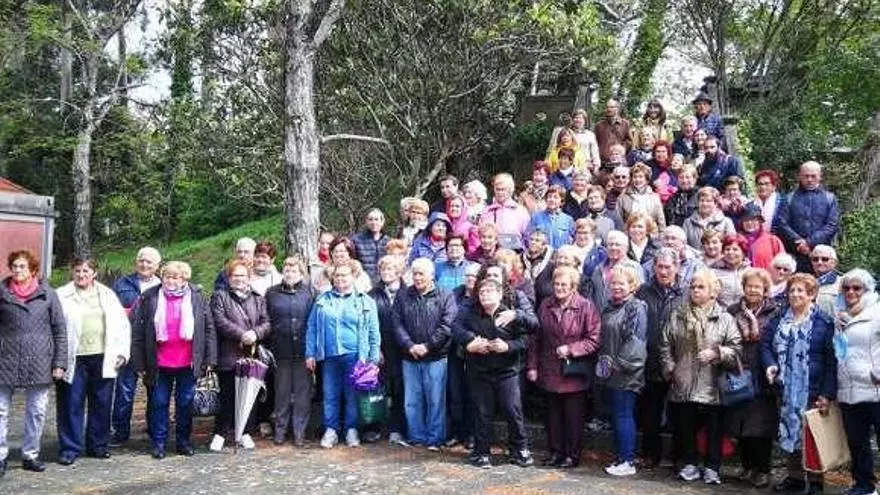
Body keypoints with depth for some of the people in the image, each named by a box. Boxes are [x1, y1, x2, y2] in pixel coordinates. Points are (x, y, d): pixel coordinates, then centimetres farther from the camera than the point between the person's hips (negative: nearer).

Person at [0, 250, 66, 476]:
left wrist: (59, 362, -3)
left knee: (36, 411, 8)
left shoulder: (46, 293, 2)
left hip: (39, 362, 0)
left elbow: (60, 329, 2)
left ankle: (30, 455, 20)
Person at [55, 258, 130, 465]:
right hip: (74, 359, -3)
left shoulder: (107, 295, 11)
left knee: (102, 404, 9)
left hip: (103, 358, 3)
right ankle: (70, 448, 12)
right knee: (72, 404, 1)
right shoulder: (61, 296, 2)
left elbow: (122, 323, 11)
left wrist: (122, 352, 2)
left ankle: (98, 444, 22)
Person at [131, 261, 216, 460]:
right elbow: (138, 332, -1)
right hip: (160, 363, 0)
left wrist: (210, 359, -1)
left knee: (185, 403, 10)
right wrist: (139, 363, -3)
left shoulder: (197, 298, 0)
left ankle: (184, 441, 24)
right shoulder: (150, 298, -2)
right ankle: (158, 442, 22)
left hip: (188, 363, 0)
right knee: (159, 403, 9)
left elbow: (209, 329, 2)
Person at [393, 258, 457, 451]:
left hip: (436, 357, -3)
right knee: (411, 401, 9)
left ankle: (435, 439, 14)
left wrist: (427, 346, -14)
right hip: (409, 357, 3)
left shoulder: (445, 296, -1)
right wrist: (409, 346, -12)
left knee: (436, 400, 3)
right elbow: (397, 324, 1)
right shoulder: (402, 296, 8)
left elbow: (447, 326, -9)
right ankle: (416, 437, 21)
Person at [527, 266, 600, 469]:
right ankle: (555, 452, 26)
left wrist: (571, 349, -18)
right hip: (550, 372, 4)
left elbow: (594, 340, -10)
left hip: (575, 373, -4)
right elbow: (535, 338, 8)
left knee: (574, 417, 5)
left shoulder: (586, 307, -9)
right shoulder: (545, 306, 5)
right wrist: (532, 366, 4)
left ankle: (572, 455, 18)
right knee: (553, 414, 13)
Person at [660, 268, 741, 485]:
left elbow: (736, 348, -4)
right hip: (682, 385, 3)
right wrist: (669, 368, 2)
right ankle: (690, 464, 24)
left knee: (713, 428, 4)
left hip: (711, 386, -2)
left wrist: (716, 353, -18)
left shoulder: (724, 318, -1)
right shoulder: (677, 315, 7)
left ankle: (711, 468, 17)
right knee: (685, 426, 10)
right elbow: (666, 345, 11)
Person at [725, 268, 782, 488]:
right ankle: (747, 466, 21)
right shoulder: (733, 311, 8)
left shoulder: (774, 312, 1)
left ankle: (763, 469, 12)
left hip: (762, 377, -3)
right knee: (740, 422, 8)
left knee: (761, 423, 0)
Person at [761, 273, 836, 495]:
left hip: (811, 391, -5)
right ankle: (794, 477, 26)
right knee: (788, 431, 12)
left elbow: (831, 360, -8)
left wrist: (827, 393, -13)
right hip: (785, 389, 5)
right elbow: (766, 344, 10)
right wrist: (770, 365, -11)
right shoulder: (779, 319, 9)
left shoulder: (823, 322, -6)